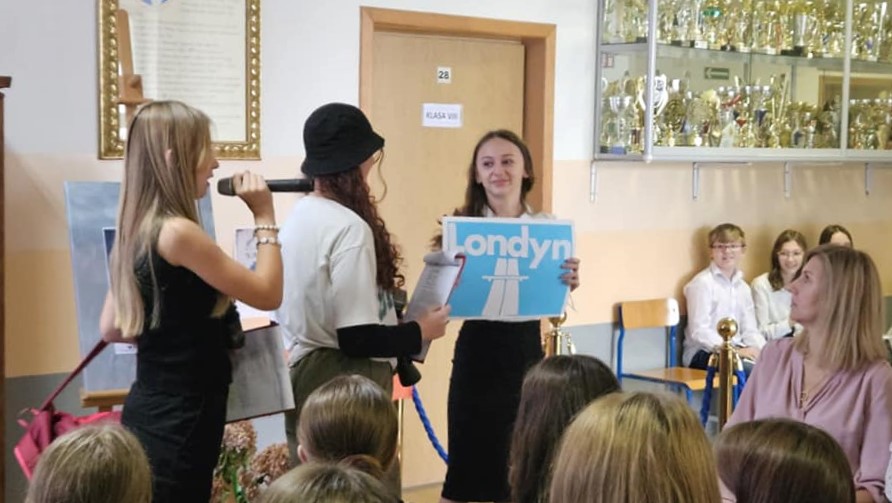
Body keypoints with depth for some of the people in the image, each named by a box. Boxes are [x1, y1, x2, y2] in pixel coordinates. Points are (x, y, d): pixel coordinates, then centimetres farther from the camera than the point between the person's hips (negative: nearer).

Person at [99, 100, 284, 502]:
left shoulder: (136, 231, 8)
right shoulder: (179, 232, -19)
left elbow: (111, 329, 16)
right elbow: (268, 295, -13)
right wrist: (264, 217, -5)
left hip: (151, 412, 9)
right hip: (178, 423, -9)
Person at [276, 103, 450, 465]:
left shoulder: (299, 215, 7)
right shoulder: (349, 228, -20)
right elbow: (357, 338, -23)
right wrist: (421, 332, -8)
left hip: (303, 371, 9)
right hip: (342, 383, -9)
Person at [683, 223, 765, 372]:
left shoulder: (743, 287, 18)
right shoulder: (702, 283, -5)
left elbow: (750, 330, 15)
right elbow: (699, 331, -12)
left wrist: (758, 349, -8)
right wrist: (735, 351, -21)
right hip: (703, 354, -7)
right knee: (752, 368, -34)